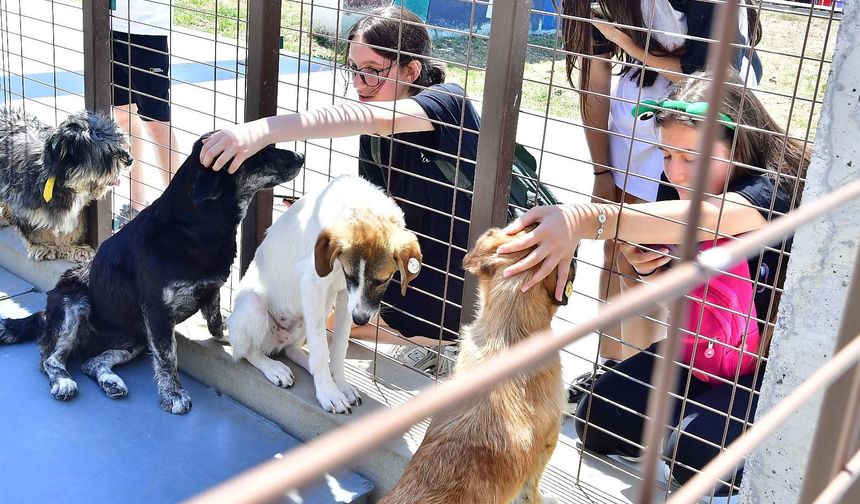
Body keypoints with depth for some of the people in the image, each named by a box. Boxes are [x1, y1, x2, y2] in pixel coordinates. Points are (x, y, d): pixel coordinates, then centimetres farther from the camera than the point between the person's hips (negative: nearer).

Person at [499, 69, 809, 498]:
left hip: (773, 363, -6)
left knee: (693, 450, -29)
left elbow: (702, 216, -49)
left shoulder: (778, 191, -27)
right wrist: (646, 266, -18)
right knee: (597, 425, -4)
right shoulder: (679, 187, -5)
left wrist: (586, 219, -64)